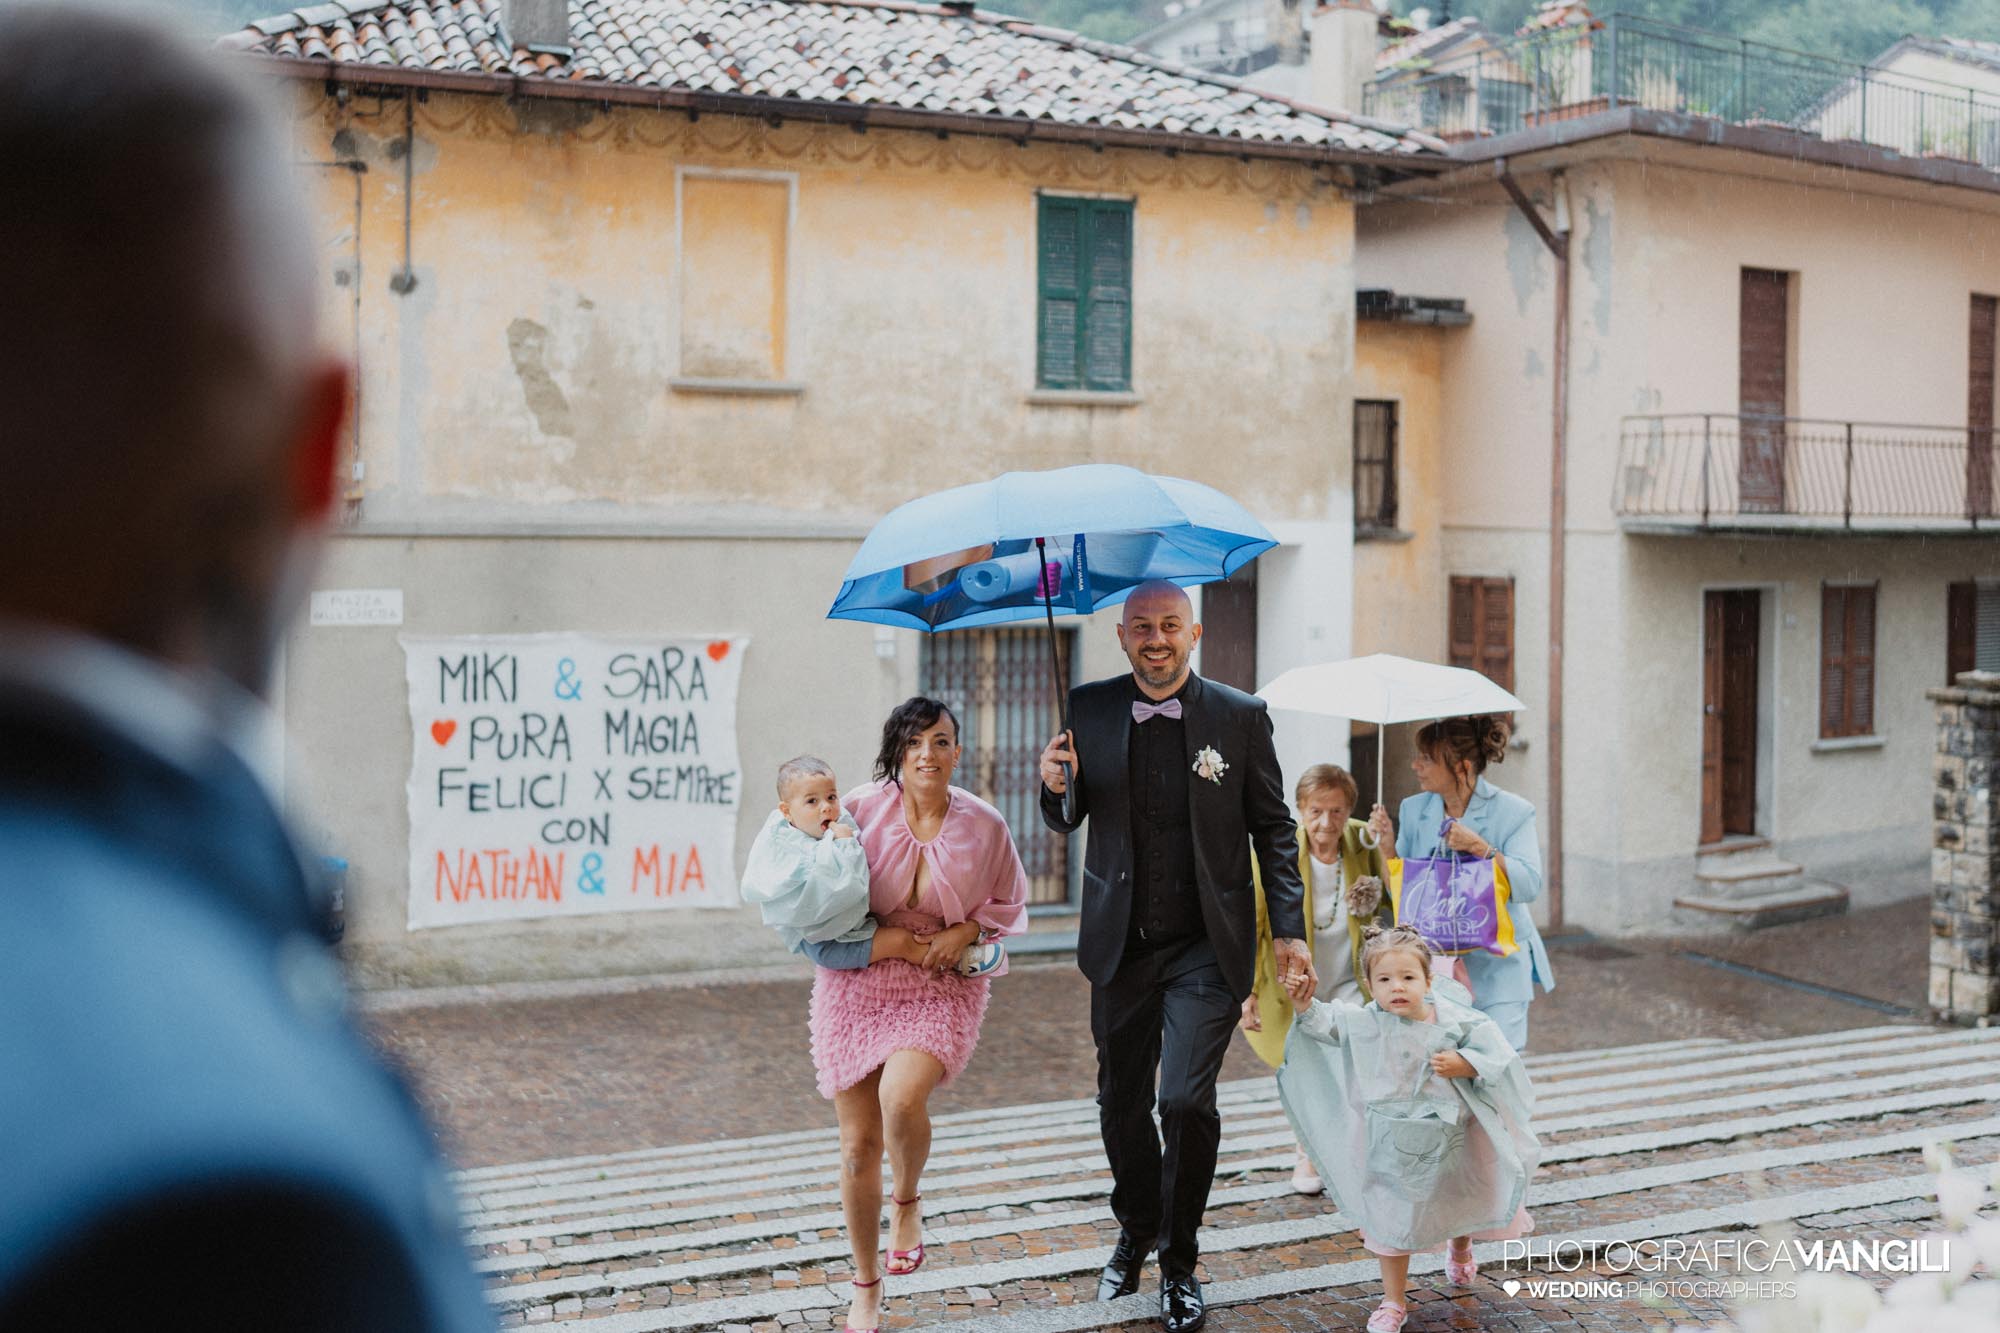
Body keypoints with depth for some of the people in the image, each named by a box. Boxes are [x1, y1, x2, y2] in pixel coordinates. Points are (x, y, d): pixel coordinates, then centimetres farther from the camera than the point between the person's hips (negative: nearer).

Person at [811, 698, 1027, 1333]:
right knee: (859, 1145, 4)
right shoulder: (862, 808, -6)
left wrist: (965, 931, -7)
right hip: (856, 986, 1)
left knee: (902, 1098, -30)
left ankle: (908, 1200, 5)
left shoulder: (984, 826, -4)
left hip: (942, 988, -1)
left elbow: (1009, 902, 11)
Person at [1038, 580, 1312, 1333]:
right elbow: (1067, 822, 8)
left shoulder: (1241, 717, -3)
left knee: (1187, 1100, -12)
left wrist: (1289, 930, -3)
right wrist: (1057, 784, -15)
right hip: (1121, 943, 3)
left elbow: (1273, 828, 3)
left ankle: (1180, 1262, 11)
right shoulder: (1089, 709, 1)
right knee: (1120, 1103, 13)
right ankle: (1135, 1232, 40)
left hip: (1206, 946, -2)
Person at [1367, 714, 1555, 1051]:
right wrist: (1388, 845, -7)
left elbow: (1529, 885, -15)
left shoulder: (1513, 812, -5)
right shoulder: (1414, 810, 6)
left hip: (1496, 966, -3)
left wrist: (1481, 848, -23)